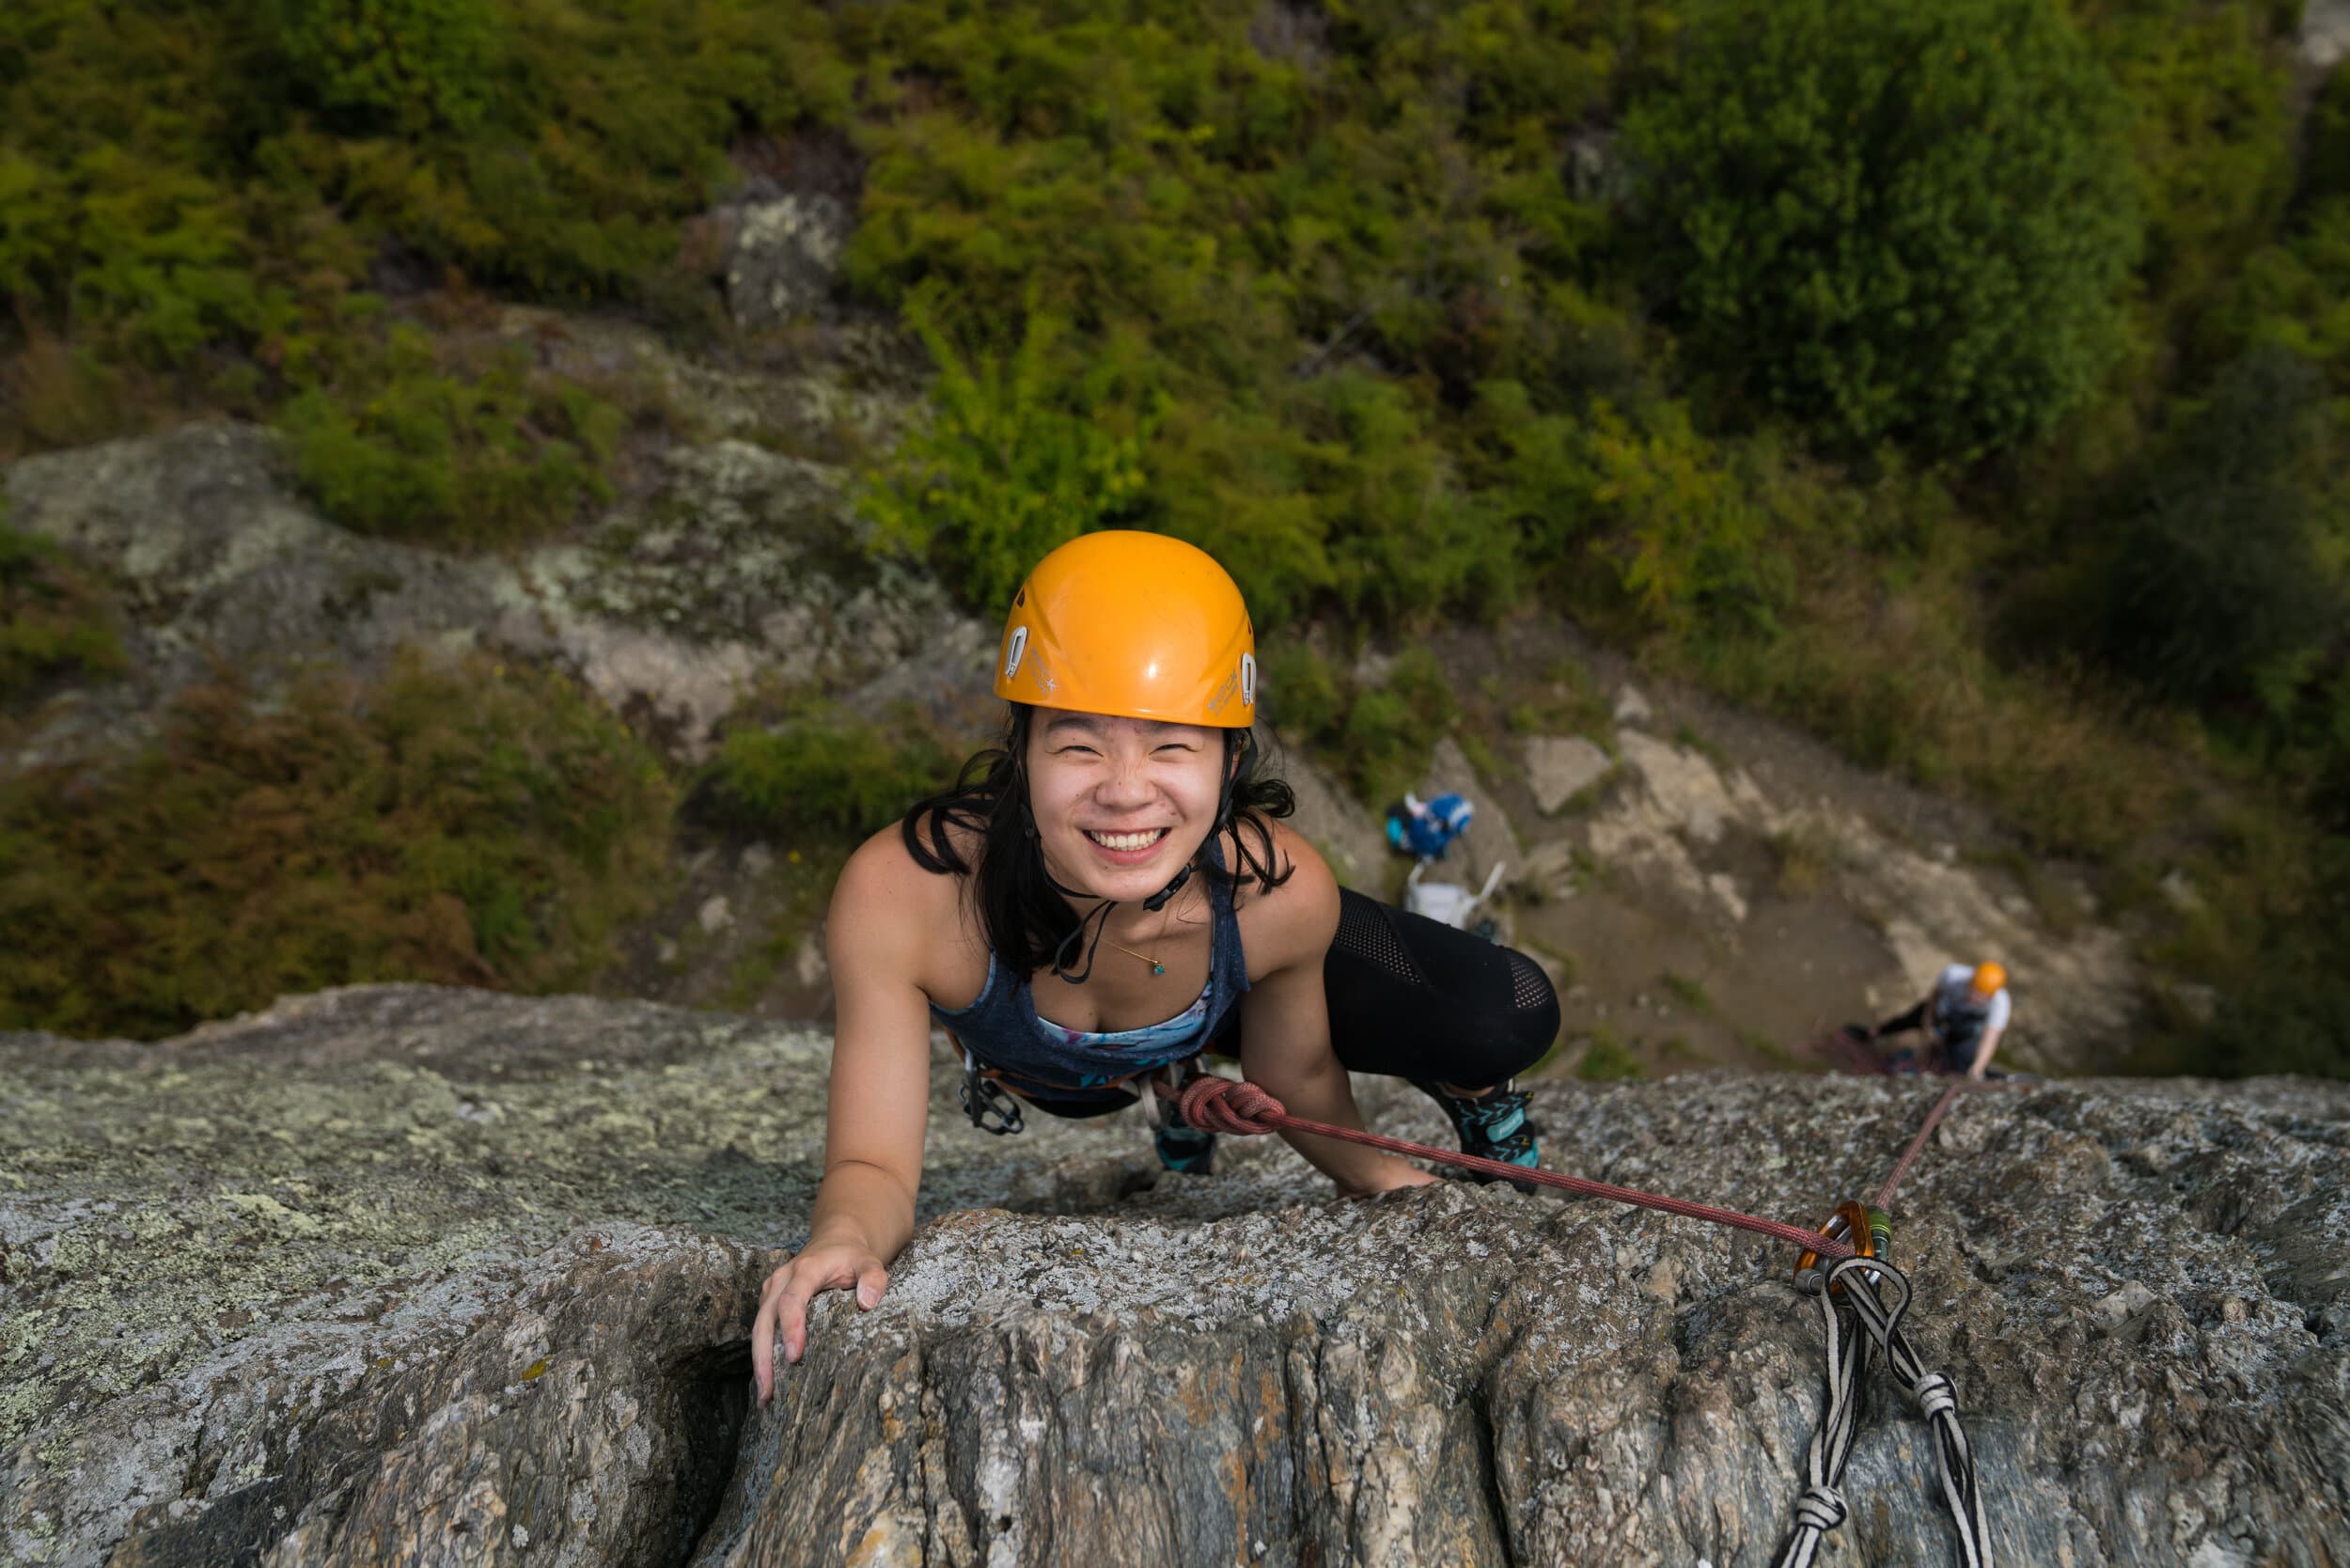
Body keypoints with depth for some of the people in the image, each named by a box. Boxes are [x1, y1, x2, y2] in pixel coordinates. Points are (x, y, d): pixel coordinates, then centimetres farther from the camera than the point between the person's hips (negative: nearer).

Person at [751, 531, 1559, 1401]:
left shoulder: (1283, 894, -40)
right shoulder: (895, 896, -45)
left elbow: (1295, 1082, -17)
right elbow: (874, 1167, -37)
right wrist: (843, 1234, -58)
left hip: (1237, 993, 0)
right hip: (1033, 1064, 1)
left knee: (1508, 1022, -10)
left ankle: (1478, 1104, 26)